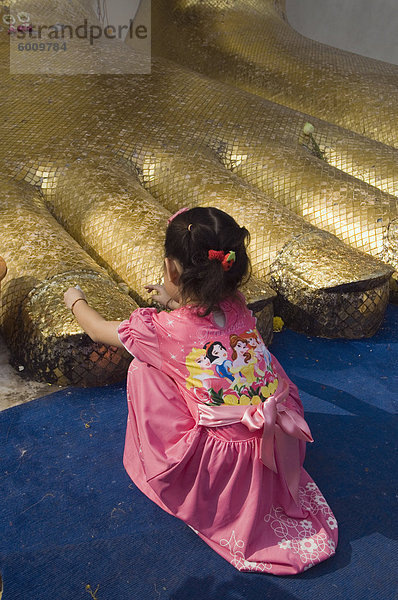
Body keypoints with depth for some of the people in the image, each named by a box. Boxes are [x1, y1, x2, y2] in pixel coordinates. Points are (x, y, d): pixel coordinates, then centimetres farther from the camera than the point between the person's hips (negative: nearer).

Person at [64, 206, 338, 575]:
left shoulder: (160, 330, -16)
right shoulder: (238, 309, -4)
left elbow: (98, 330, 6)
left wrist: (76, 301, 25)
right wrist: (175, 303, 30)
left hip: (224, 468, -5)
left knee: (142, 368, 2)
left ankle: (154, 463, 21)